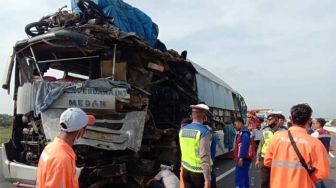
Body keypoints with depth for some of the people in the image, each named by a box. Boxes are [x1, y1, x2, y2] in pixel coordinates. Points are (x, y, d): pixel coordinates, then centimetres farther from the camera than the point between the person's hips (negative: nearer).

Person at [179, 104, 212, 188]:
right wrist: (207, 179, -18)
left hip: (186, 170, 6)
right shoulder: (204, 132, -19)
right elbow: (205, 157, -21)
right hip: (199, 172, -5)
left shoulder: (182, 130, 1)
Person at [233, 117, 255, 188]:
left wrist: (241, 158, -26)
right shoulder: (242, 132, 16)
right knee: (244, 176, 19)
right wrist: (238, 158, 20)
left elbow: (244, 147, -25)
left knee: (239, 177, -10)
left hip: (243, 159, -11)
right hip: (244, 158, 11)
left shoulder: (244, 133, -17)